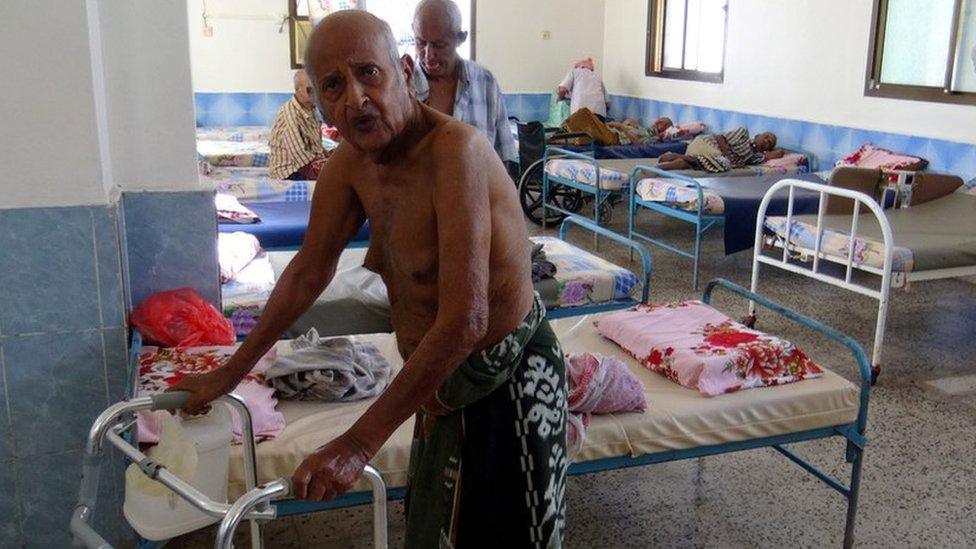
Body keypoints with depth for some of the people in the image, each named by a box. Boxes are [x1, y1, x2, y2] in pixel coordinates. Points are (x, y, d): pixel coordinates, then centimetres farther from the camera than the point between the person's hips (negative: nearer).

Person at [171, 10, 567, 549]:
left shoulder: (456, 149, -31)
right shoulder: (351, 160, -5)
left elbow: (464, 322, -35)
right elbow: (310, 270, 8)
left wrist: (357, 443, -31)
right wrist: (229, 373, 12)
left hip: (505, 382, -8)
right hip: (439, 376, 8)